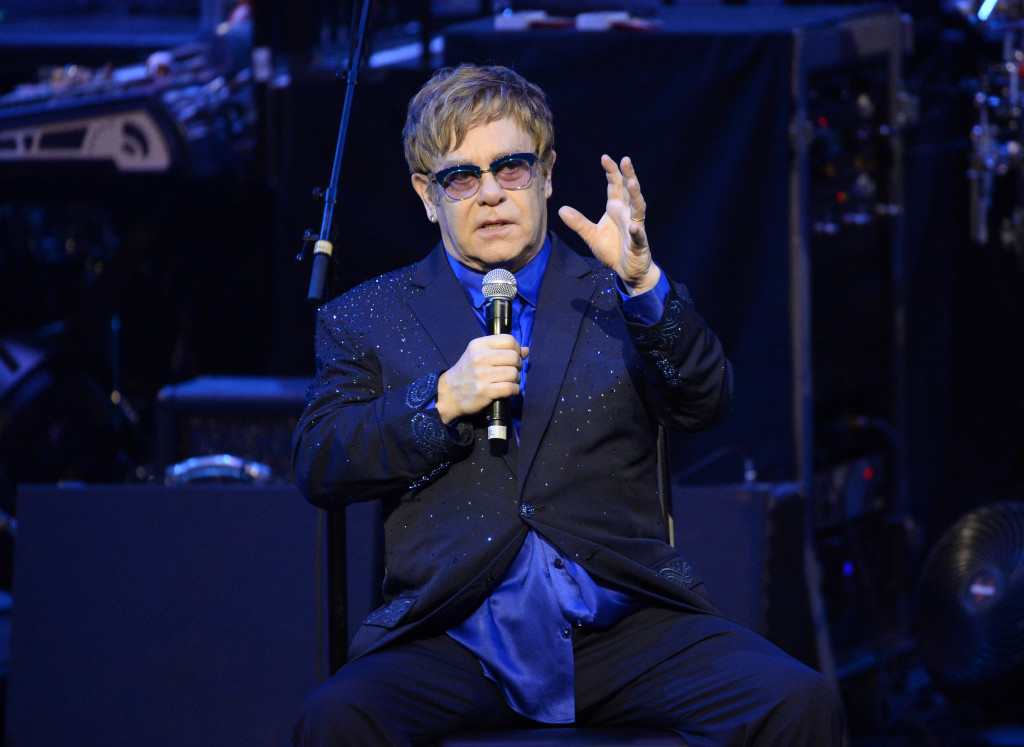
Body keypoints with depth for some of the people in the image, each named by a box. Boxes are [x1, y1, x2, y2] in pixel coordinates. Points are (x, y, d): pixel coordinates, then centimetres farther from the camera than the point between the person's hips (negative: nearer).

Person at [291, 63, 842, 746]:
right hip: (456, 634, -1)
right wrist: (443, 401, -7)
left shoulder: (612, 297, 18)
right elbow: (316, 467, 7)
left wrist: (644, 282, -11)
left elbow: (705, 406, 4)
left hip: (623, 622, 1)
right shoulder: (366, 318, 17)